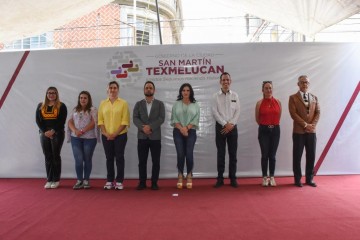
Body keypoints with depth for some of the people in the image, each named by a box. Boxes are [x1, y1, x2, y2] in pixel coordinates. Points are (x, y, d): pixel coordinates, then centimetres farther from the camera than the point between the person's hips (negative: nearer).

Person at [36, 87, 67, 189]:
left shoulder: (61, 106, 0)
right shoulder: (41, 106, 11)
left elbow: (62, 121, -7)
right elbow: (38, 120, 4)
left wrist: (53, 131, -16)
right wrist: (45, 132, -9)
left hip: (57, 134, -3)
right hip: (44, 134, 3)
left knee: (55, 156, 0)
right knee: (47, 157, 5)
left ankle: (56, 180, 6)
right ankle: (49, 180, 11)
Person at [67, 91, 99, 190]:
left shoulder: (93, 110, 3)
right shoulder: (75, 110, 16)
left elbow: (93, 123, -8)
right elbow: (70, 122, 8)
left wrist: (82, 131, -16)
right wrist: (75, 131, -11)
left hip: (89, 138, -2)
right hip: (76, 138, 3)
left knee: (87, 159, 5)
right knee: (78, 160, -3)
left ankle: (86, 180, 15)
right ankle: (79, 180, 8)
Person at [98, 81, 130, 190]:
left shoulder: (123, 103, -2)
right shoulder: (103, 103, 7)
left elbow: (125, 121, -7)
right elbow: (100, 120, 4)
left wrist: (115, 134, -13)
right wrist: (106, 133, -8)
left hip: (120, 135, -2)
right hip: (106, 136, 3)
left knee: (119, 157, 1)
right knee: (109, 158, 9)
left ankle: (119, 181, 9)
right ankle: (109, 181, 18)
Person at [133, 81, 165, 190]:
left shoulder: (160, 104, 7)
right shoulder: (138, 104, 11)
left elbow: (161, 118, -6)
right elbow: (135, 118, -1)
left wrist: (150, 126, -18)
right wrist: (143, 128, -18)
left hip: (155, 136, -1)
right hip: (142, 136, 1)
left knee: (156, 161, 2)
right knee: (142, 161, 4)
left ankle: (154, 182, 11)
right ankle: (142, 182, 14)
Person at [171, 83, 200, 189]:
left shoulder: (195, 105, 6)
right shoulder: (176, 104, 7)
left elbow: (196, 119, -1)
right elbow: (174, 118, 1)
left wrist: (187, 128, -12)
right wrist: (181, 128, -13)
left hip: (191, 132, 0)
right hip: (178, 132, 0)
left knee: (189, 154, -5)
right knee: (180, 154, -2)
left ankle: (189, 177, 7)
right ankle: (180, 176, 9)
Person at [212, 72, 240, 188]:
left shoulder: (235, 95, 7)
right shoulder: (216, 96, 2)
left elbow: (237, 112, 1)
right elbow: (215, 112, -5)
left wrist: (231, 124, -11)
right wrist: (225, 124, -12)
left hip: (232, 127, 1)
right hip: (220, 127, -1)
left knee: (233, 153, 4)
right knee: (221, 153, 3)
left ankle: (233, 178, 13)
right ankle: (220, 178, 10)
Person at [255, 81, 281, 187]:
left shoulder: (278, 102, 2)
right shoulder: (259, 103, -4)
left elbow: (279, 117, 15)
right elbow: (257, 119, 8)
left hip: (275, 130, 2)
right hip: (264, 130, -2)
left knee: (272, 155, 7)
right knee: (265, 155, 2)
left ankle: (272, 177, 17)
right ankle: (265, 177, 13)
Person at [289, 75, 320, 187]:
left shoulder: (314, 97, 14)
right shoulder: (293, 98, 1)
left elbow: (318, 112, 7)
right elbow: (293, 113, -8)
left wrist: (312, 125, -9)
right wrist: (305, 125, -13)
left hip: (312, 131, 4)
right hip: (299, 131, -4)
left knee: (311, 156, 6)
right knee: (297, 157, 1)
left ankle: (309, 179, 17)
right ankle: (297, 179, 11)